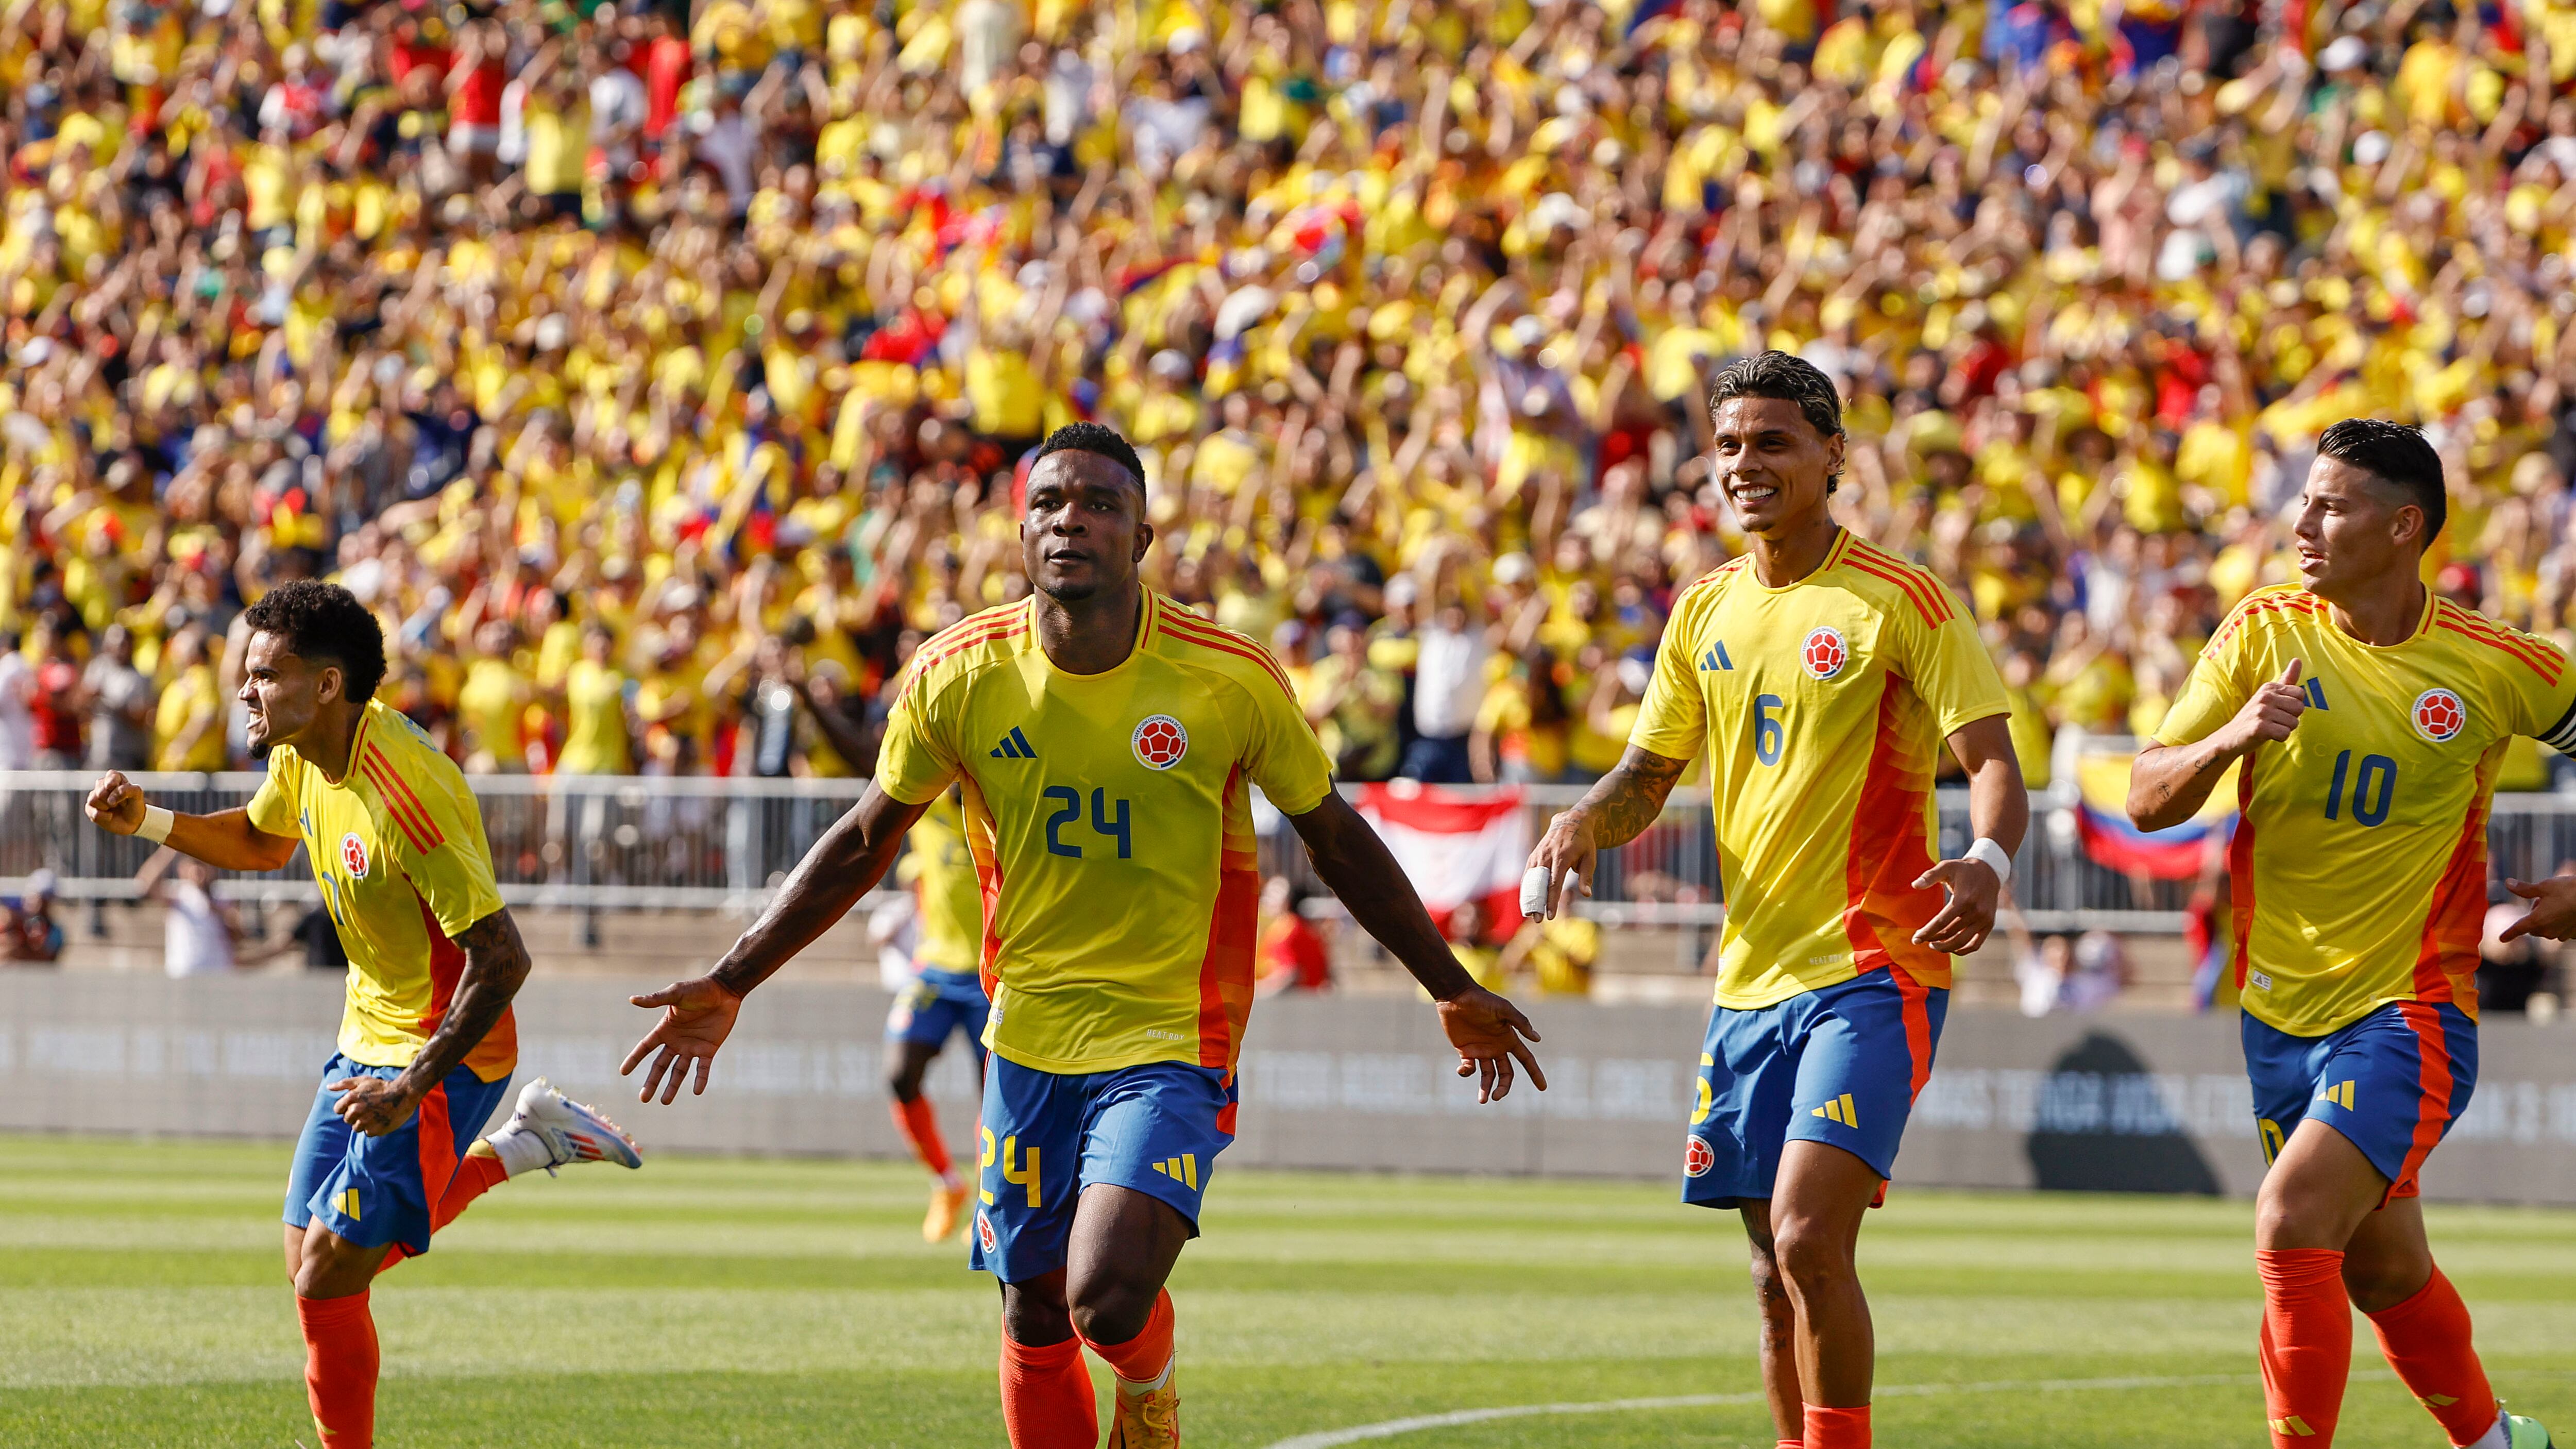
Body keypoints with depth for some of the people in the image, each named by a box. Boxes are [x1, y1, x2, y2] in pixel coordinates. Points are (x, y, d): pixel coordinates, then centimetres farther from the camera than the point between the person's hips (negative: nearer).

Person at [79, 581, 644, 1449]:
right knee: (316, 1266, 14)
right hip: (368, 1038, 9)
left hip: (444, 1052, -9)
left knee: (328, 1280, -11)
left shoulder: (406, 792, -30)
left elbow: (502, 959, -29)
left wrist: (413, 1087, -29)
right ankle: (527, 1143, 25)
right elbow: (262, 842, 21)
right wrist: (147, 822, 4)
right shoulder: (302, 755, -3)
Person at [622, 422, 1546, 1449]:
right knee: (1036, 1319, 7)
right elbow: (866, 840, 9)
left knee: (1109, 1299, -20)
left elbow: (1335, 838, 4)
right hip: (1026, 1044, 3)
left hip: (1171, 1043, -3)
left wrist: (1453, 991, 9)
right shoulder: (958, 676, -6)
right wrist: (728, 985, 8)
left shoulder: (1230, 681, -11)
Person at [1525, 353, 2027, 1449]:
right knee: (1778, 1275, 9)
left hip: (1873, 968, -6)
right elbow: (1648, 774, 19)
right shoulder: (1706, 613, 12)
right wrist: (1586, 823, -4)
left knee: (1808, 1242, -19)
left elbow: (1993, 760, -11)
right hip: (1751, 978, 6)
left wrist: (1988, 862, -32)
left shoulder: (1902, 604, -6)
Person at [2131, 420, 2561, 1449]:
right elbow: (2148, 800, -5)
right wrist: (2230, 736, -25)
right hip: (2280, 1010, 4)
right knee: (2382, 1272, 17)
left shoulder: (2498, 668, -9)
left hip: (2408, 1012, -4)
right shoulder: (2265, 632, -3)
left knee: (2292, 1222, -24)